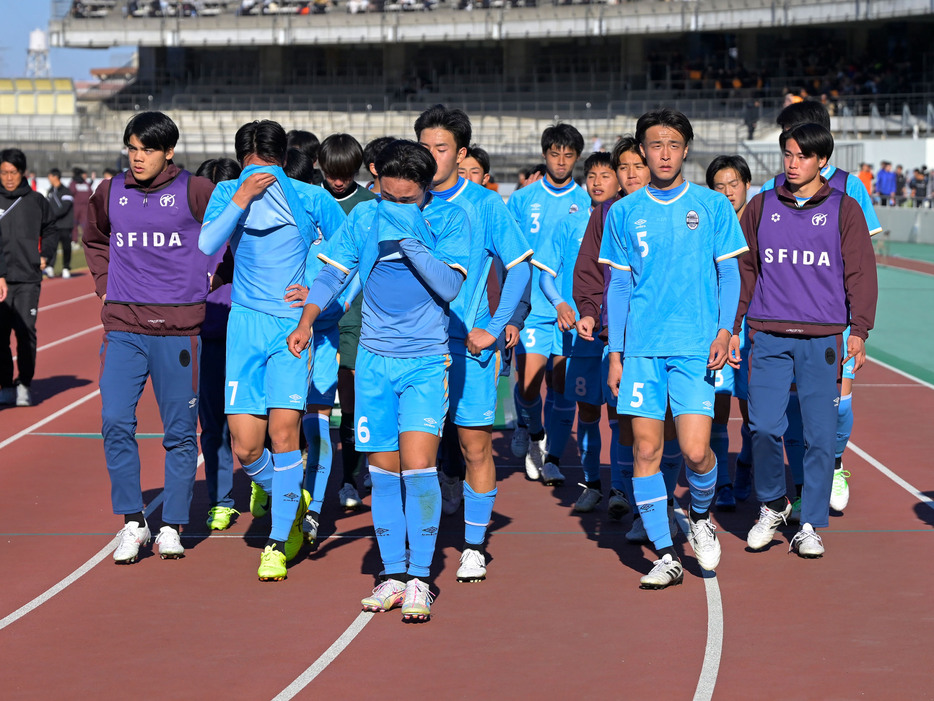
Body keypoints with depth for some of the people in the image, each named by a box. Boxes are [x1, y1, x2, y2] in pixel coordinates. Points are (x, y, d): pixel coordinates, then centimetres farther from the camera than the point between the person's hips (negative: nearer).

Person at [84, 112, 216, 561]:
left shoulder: (194, 192, -2)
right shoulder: (111, 193, 9)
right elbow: (94, 241, 28)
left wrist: (207, 275, 6)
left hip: (178, 327, -2)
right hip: (123, 326, 2)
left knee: (180, 431, 3)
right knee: (115, 422, -9)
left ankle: (172, 526, 14)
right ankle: (132, 522, 3)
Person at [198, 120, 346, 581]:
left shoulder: (311, 199, -1)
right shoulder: (227, 193, 3)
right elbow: (206, 247, -13)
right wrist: (240, 199, -22)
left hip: (295, 325, -2)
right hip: (245, 323, 2)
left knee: (283, 430, -15)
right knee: (245, 447, -4)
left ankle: (280, 541, -1)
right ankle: (275, 489, 32)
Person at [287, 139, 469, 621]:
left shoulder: (450, 219, -4)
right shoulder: (365, 217, 4)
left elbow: (449, 285, -14)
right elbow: (333, 271, 13)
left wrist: (409, 240, -20)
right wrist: (305, 323, 2)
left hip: (426, 362, -3)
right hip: (375, 359, 3)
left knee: (418, 465, -14)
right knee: (383, 471, 5)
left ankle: (419, 578, -6)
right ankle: (393, 574, 15)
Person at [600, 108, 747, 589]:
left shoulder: (712, 206, 4)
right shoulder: (624, 213, 9)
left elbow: (729, 273, 7)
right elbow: (619, 284, 12)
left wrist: (725, 330, -7)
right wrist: (615, 352, 8)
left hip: (696, 346, -2)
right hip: (641, 347, 2)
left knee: (695, 451, -11)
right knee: (646, 449, -2)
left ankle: (700, 516, 21)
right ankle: (665, 557, 8)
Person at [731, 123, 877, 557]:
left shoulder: (843, 210, 6)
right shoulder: (761, 207, 11)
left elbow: (860, 274, 5)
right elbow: (743, 270, 16)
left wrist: (858, 331, -3)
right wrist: (733, 327, 11)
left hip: (822, 339, -1)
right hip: (768, 337, 1)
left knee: (820, 434, -2)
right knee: (763, 427, -8)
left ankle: (810, 526, 8)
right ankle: (772, 506, 16)